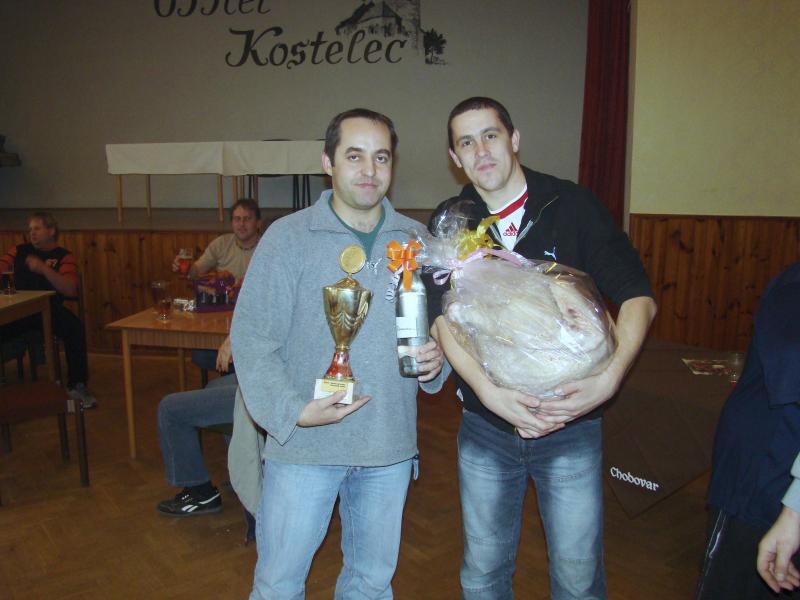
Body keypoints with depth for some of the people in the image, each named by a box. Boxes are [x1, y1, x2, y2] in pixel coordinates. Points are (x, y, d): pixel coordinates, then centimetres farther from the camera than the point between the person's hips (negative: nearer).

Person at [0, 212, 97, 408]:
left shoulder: (63, 256, 10)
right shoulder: (19, 251, 21)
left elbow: (70, 290, -6)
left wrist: (44, 269, -16)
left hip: (50, 309, -2)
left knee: (75, 327, -31)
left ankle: (77, 385, -19)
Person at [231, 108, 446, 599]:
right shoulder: (288, 237, -7)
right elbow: (252, 338, -8)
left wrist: (436, 360, -9)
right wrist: (293, 411, -19)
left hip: (391, 445, 4)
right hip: (303, 446, -3)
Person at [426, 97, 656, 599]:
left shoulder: (574, 205, -4)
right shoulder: (450, 223, 1)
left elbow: (638, 296, -7)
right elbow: (443, 317, -10)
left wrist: (609, 378, -23)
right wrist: (488, 390, -25)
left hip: (572, 427, -1)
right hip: (485, 427, 2)